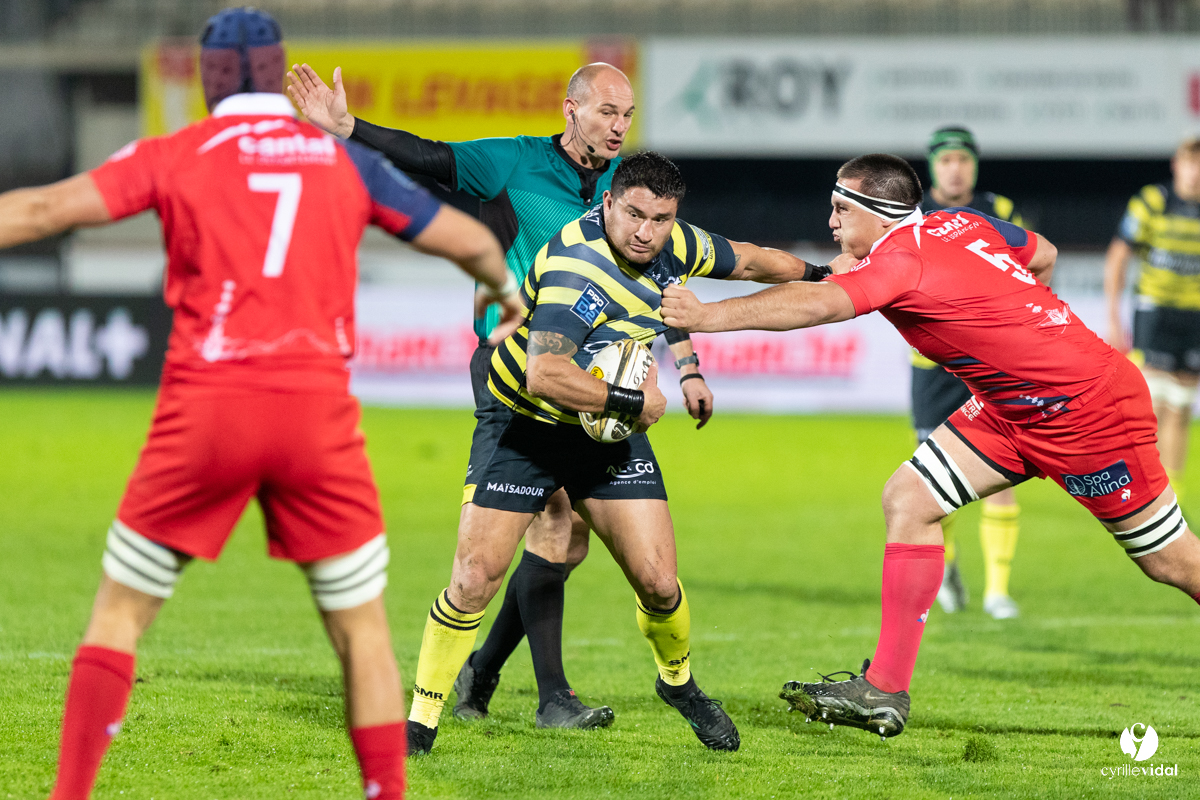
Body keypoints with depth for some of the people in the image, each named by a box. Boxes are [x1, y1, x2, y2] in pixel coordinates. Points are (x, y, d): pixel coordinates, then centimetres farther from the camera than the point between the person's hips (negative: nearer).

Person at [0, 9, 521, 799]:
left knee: (118, 611, 10)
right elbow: (469, 240, 22)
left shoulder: (175, 155, 6)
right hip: (317, 407, 1)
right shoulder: (345, 161, 13)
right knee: (362, 628, 11)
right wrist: (509, 289, 42)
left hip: (205, 407, -1)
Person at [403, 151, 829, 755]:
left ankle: (678, 682, 27)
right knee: (475, 580, -13)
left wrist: (814, 272, 31)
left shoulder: (674, 247, -7)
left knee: (658, 583, -3)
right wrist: (632, 402, -30)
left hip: (608, 432, 5)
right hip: (525, 423, -5)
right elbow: (544, 375, -41)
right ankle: (421, 720, 2)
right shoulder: (578, 264, -31)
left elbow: (741, 260, 16)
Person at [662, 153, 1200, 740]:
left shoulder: (898, 262, -25)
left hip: (1089, 409, -10)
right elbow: (1043, 255, 16)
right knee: (907, 499, -2)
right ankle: (884, 690, -2)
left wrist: (708, 316, -46)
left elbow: (816, 305, -42)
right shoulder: (960, 225, 1)